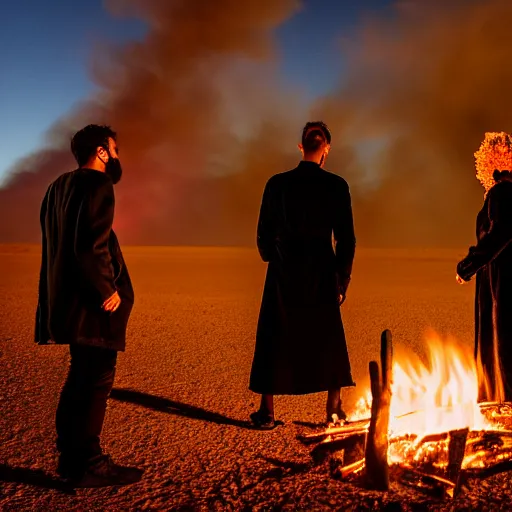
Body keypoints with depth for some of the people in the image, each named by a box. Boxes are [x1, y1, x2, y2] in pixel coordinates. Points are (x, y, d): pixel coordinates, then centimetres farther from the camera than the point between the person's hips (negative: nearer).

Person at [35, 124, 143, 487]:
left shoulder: (59, 186, 15)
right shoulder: (97, 186, -13)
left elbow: (57, 243, 16)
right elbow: (91, 246, -24)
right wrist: (107, 290, -14)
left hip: (68, 297, 10)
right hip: (92, 302, -10)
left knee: (81, 378, 18)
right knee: (97, 380, -2)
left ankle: (70, 457, 26)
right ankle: (89, 465, 7)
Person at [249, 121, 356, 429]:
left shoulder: (277, 184, -3)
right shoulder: (336, 186, -5)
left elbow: (264, 233, 3)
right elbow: (346, 239, -4)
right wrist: (343, 279, 6)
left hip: (283, 273, 0)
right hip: (321, 274, 0)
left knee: (274, 338, 11)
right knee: (328, 339, 15)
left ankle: (267, 412, 15)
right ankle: (334, 409, 21)